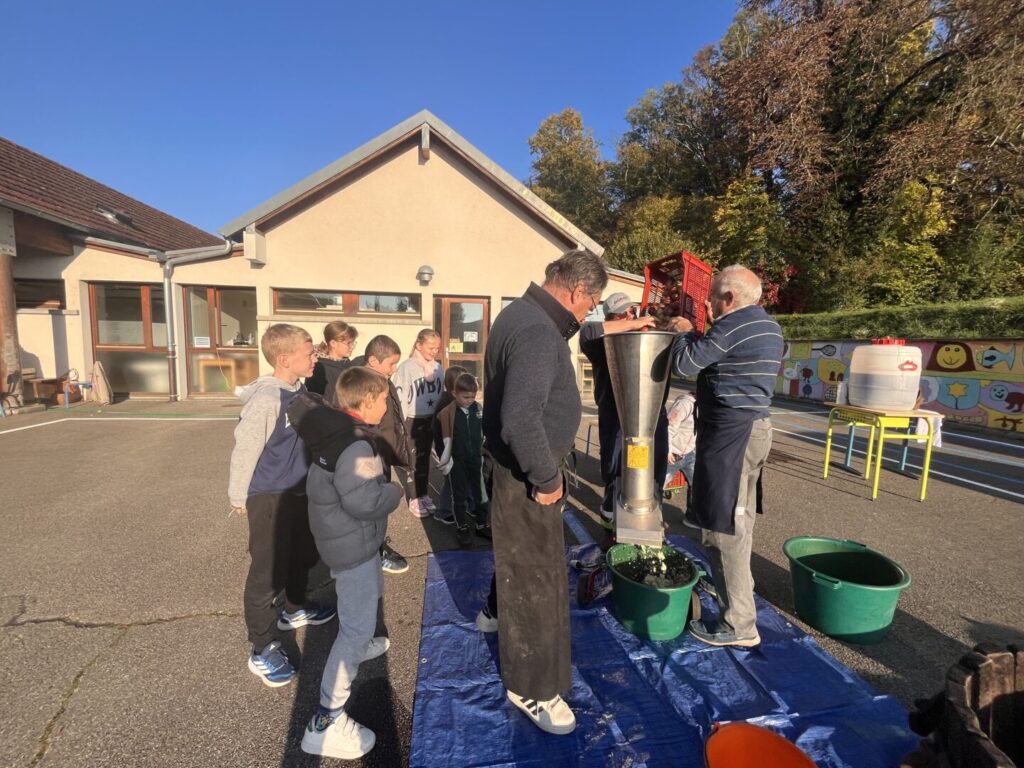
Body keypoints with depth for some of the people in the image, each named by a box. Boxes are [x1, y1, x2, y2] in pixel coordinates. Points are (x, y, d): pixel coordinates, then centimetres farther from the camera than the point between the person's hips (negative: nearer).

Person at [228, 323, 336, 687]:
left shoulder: (300, 390, 1)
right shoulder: (266, 398, -25)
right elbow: (245, 449, -20)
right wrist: (239, 498, -10)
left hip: (298, 490, 9)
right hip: (269, 497, -9)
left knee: (303, 553, 24)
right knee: (267, 570, 4)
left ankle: (294, 610, 48)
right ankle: (263, 648, 22)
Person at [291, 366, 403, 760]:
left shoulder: (335, 432, 1)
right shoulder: (356, 445, -29)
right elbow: (365, 502, -33)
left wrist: (381, 480, 8)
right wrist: (395, 491, -15)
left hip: (348, 537, 10)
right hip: (353, 543, -10)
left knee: (365, 598, 33)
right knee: (358, 624, -2)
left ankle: (358, 645, 58)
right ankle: (325, 723, 8)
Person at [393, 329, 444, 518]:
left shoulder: (438, 368, -2)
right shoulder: (406, 368, -16)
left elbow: (442, 395, 5)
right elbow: (400, 397, -14)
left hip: (431, 419, 4)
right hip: (412, 420, -4)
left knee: (425, 458, 17)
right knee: (415, 459, 6)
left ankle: (423, 494, 31)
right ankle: (415, 498, 21)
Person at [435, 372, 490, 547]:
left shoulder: (478, 408, -3)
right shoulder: (446, 413, -16)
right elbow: (444, 440, -12)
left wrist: (483, 453, 12)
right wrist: (444, 460, -10)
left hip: (475, 458, 4)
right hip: (456, 461, -4)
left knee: (479, 492, 15)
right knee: (459, 495, 12)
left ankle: (481, 524, 32)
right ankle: (462, 527, 27)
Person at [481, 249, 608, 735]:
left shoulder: (522, 312, 7)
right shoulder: (539, 334, -27)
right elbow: (521, 419, -36)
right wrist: (546, 478, -23)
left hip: (516, 463, 11)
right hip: (527, 472, -11)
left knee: (519, 547, 31)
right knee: (537, 574, 5)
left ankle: (496, 611, 58)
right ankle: (531, 688, 27)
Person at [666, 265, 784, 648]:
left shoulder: (734, 324, -17)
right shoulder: (769, 327, 14)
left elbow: (684, 363, -17)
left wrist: (684, 332, 2)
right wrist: (709, 330, 17)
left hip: (731, 432, -10)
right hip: (755, 426, 10)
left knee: (725, 529, -1)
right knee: (738, 522, 23)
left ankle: (738, 625, 10)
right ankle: (739, 590, 42)